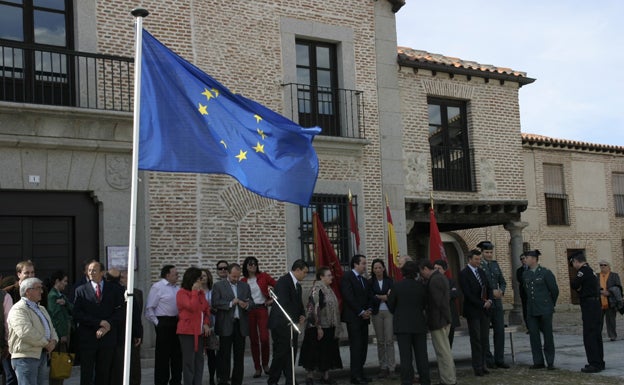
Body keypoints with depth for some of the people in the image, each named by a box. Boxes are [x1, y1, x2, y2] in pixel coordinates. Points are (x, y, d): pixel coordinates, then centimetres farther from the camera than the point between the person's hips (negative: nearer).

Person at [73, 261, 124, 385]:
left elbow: (121, 311, 3)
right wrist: (99, 322, -13)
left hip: (108, 337, 1)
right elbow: (77, 314, -5)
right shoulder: (81, 290, 4)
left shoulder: (114, 289, 8)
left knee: (104, 374, 6)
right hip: (87, 338, -1)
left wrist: (108, 326, -11)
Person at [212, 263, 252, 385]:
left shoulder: (245, 286, 14)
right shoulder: (218, 286, 1)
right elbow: (215, 303, -9)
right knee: (224, 355, -1)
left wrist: (247, 305, -10)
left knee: (239, 355, 7)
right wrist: (230, 303, -18)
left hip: (241, 324, 4)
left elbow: (251, 302, 12)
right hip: (226, 325, -4)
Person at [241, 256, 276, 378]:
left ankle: (265, 364, 12)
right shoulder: (243, 281, 5)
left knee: (264, 338, -11)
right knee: (253, 340, 4)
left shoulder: (263, 276, 2)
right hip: (249, 311, 1)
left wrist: (273, 299, -1)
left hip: (262, 309, -1)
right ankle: (257, 368, 14)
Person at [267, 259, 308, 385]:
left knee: (292, 353, 7)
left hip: (292, 323, 9)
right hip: (281, 324, -9)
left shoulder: (297, 285, 17)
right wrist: (291, 320, -25)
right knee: (281, 353, -6)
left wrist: (302, 314, 4)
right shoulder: (283, 281, -13)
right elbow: (283, 303, -22)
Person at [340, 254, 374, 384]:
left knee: (363, 346, 5)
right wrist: (361, 312, -13)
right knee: (356, 346, -7)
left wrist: (369, 310, -1)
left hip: (364, 317, 7)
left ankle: (360, 373, 10)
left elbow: (369, 297, 18)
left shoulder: (364, 280, 18)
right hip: (353, 317, -7)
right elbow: (349, 297, -14)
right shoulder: (347, 277, -7)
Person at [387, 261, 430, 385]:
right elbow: (425, 303, 5)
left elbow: (391, 304, -1)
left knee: (405, 355, 2)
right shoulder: (420, 286, -5)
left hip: (402, 324, -2)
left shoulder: (397, 286, -10)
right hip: (419, 323, 2)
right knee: (421, 353, 11)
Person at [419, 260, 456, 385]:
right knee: (445, 350, 18)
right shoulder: (441, 277, 12)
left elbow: (437, 302, -22)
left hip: (438, 321, -10)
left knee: (443, 352, -3)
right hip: (444, 319, 10)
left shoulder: (434, 280, -20)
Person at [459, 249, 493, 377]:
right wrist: (482, 304, -15)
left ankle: (483, 364, 12)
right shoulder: (464, 274, -9)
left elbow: (488, 288, 16)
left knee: (484, 339, 6)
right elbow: (468, 294, -15)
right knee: (476, 339, -2)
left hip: (484, 310, 6)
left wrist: (489, 300, -3)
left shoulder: (481, 272, 14)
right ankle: (478, 367, 4)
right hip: (473, 311, -6)